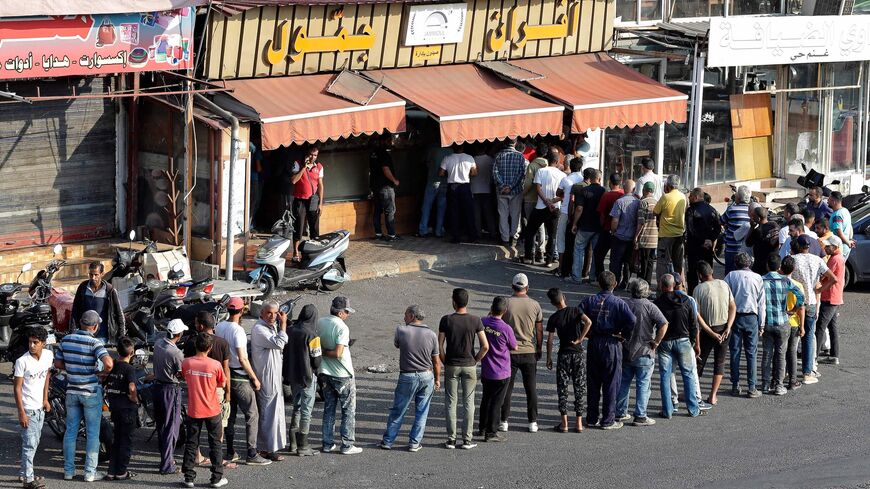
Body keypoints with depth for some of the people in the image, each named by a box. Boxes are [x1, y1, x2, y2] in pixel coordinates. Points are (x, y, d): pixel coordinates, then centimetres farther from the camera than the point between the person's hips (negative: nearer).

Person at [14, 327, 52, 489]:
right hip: (28, 409, -6)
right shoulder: (22, 361, -17)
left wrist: (45, 399, 11)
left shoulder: (48, 355, -1)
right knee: (30, 444, -8)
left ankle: (25, 474, 26)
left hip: (40, 407, 6)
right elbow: (17, 388, -14)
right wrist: (21, 413, -18)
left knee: (34, 443, 14)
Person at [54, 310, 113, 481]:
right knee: (92, 433, 4)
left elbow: (58, 364, 8)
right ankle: (90, 472, 6)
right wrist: (104, 371, -8)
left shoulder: (66, 340, 0)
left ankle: (68, 470, 16)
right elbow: (109, 363, -29)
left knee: (70, 431, 13)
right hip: (91, 392, -5)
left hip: (72, 391, 5)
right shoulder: (94, 343, -16)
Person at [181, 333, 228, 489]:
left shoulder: (186, 363, -9)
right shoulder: (215, 365, -14)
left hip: (193, 411, 1)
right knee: (215, 444, 11)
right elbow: (222, 384, 1)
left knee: (191, 444, 10)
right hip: (212, 411, -1)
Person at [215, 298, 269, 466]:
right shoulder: (238, 330, -19)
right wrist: (254, 378, -13)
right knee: (252, 415, -1)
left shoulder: (219, 327, 2)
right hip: (240, 377, -8)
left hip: (225, 375, 8)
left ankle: (230, 452, 17)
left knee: (230, 414, 14)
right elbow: (242, 359, -21)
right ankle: (251, 454, -4)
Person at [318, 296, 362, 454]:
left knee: (328, 409, 15)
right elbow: (338, 353, -25)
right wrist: (326, 352, -10)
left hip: (326, 373, 6)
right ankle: (347, 445, 4)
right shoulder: (342, 328, -19)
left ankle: (327, 443, 16)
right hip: (343, 375, -6)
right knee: (349, 410, 4)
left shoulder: (320, 323, 1)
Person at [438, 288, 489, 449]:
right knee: (468, 403, 7)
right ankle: (467, 439, 8)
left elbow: (439, 346, -8)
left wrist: (445, 363, 5)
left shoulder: (446, 320, -8)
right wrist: (476, 360, 4)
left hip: (451, 366, 0)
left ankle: (451, 439, 7)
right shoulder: (475, 321, -7)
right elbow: (485, 346, -10)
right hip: (469, 366, 0)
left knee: (451, 402, 7)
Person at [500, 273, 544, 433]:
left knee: (506, 388, 7)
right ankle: (533, 422, 10)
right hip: (529, 352, 1)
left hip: (509, 352, -1)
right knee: (531, 388, 9)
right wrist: (539, 349, 15)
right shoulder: (535, 305, -3)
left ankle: (504, 421, 7)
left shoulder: (506, 304, -8)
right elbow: (539, 330, 3)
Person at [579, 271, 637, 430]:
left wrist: (586, 333, 2)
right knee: (611, 383, 4)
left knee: (592, 382, 13)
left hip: (593, 343, 3)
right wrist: (625, 336, -7)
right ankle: (607, 420, 6)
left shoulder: (589, 301, 0)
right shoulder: (618, 303, -9)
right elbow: (632, 321, -22)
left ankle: (592, 418, 19)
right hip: (612, 344, -3)